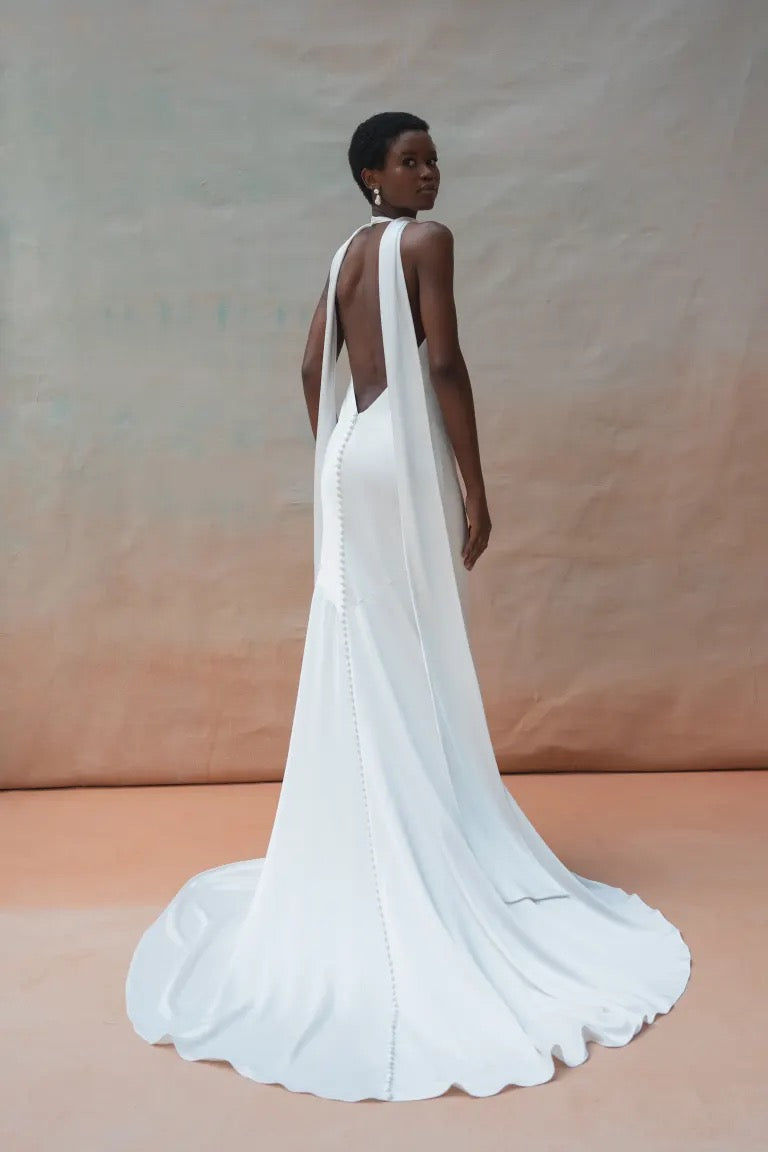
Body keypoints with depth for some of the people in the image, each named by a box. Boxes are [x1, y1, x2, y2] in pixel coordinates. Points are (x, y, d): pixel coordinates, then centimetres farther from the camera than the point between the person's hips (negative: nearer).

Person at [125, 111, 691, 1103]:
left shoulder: (346, 253, 16)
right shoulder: (426, 241, -7)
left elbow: (312, 369, 14)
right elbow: (444, 363, -16)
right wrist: (474, 487, -14)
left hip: (351, 459, 8)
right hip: (405, 461, -7)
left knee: (360, 664, 12)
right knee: (417, 668, -1)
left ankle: (362, 851, 23)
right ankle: (425, 851, 9)